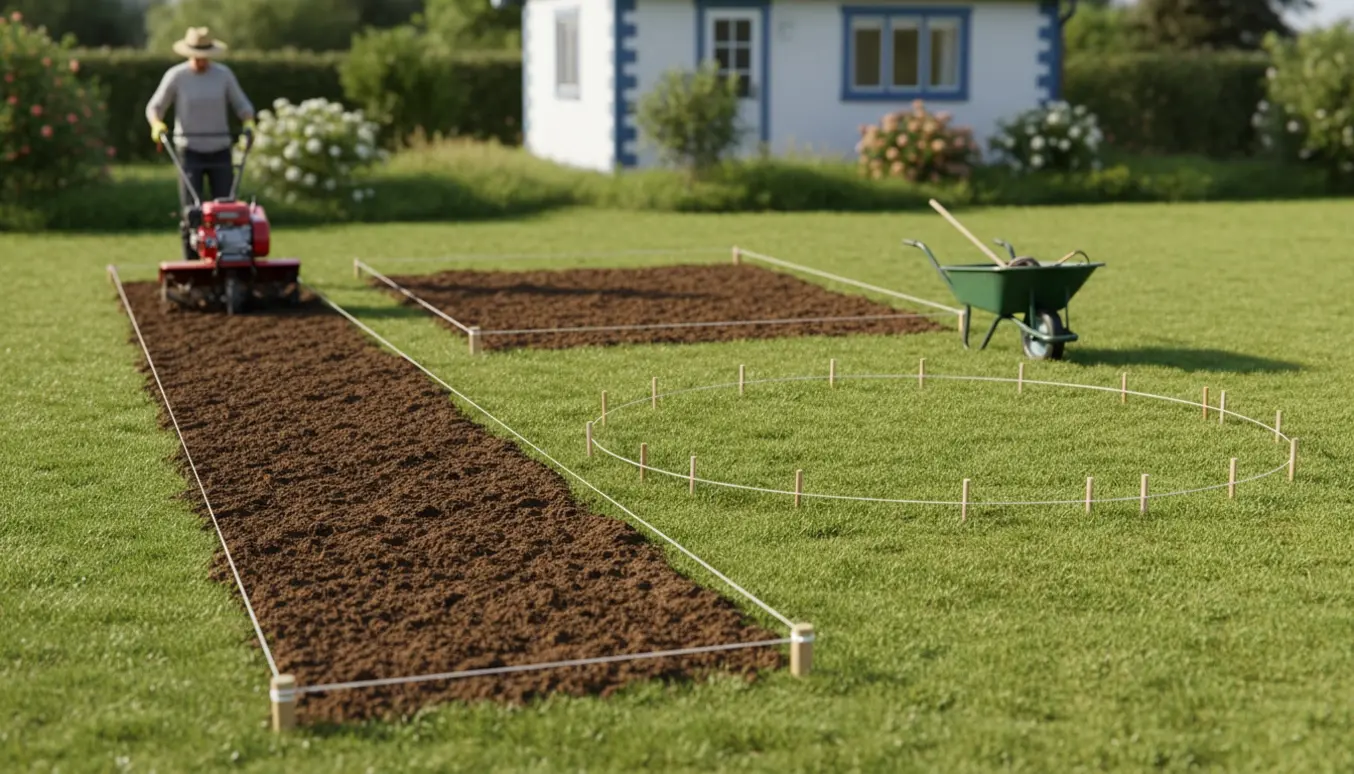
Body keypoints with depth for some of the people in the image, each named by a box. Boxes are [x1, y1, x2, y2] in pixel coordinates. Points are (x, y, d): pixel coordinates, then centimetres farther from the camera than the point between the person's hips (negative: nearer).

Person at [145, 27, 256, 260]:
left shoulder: (223, 74, 0)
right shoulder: (176, 76, -4)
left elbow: (242, 104, 7)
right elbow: (155, 107, 3)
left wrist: (248, 123, -13)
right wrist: (156, 124, -18)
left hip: (220, 151, 2)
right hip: (190, 152, -2)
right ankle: (192, 265, 2)